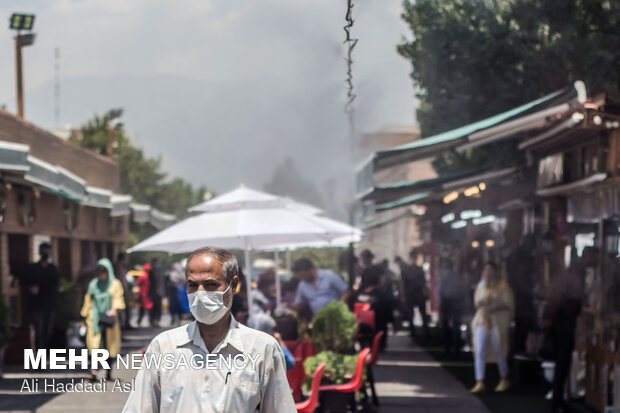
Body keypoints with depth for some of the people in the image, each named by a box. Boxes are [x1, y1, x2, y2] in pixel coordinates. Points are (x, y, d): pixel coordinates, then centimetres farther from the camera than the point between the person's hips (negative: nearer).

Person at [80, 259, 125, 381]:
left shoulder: (115, 284, 6)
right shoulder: (93, 284, 11)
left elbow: (118, 299, 0)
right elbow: (88, 301, 15)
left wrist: (115, 309, -20)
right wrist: (85, 317, 12)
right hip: (95, 318, 0)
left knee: (109, 345, 4)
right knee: (94, 344, -12)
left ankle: (108, 371, 15)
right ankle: (93, 371, -21)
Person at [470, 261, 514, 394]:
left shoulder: (503, 286, -3)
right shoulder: (481, 286, 13)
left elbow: (509, 304, -8)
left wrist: (493, 308, -19)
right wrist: (479, 304, -5)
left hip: (498, 322, -4)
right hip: (482, 321, 4)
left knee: (499, 352, 2)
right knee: (479, 352, -7)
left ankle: (504, 380, 21)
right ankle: (480, 382, -8)